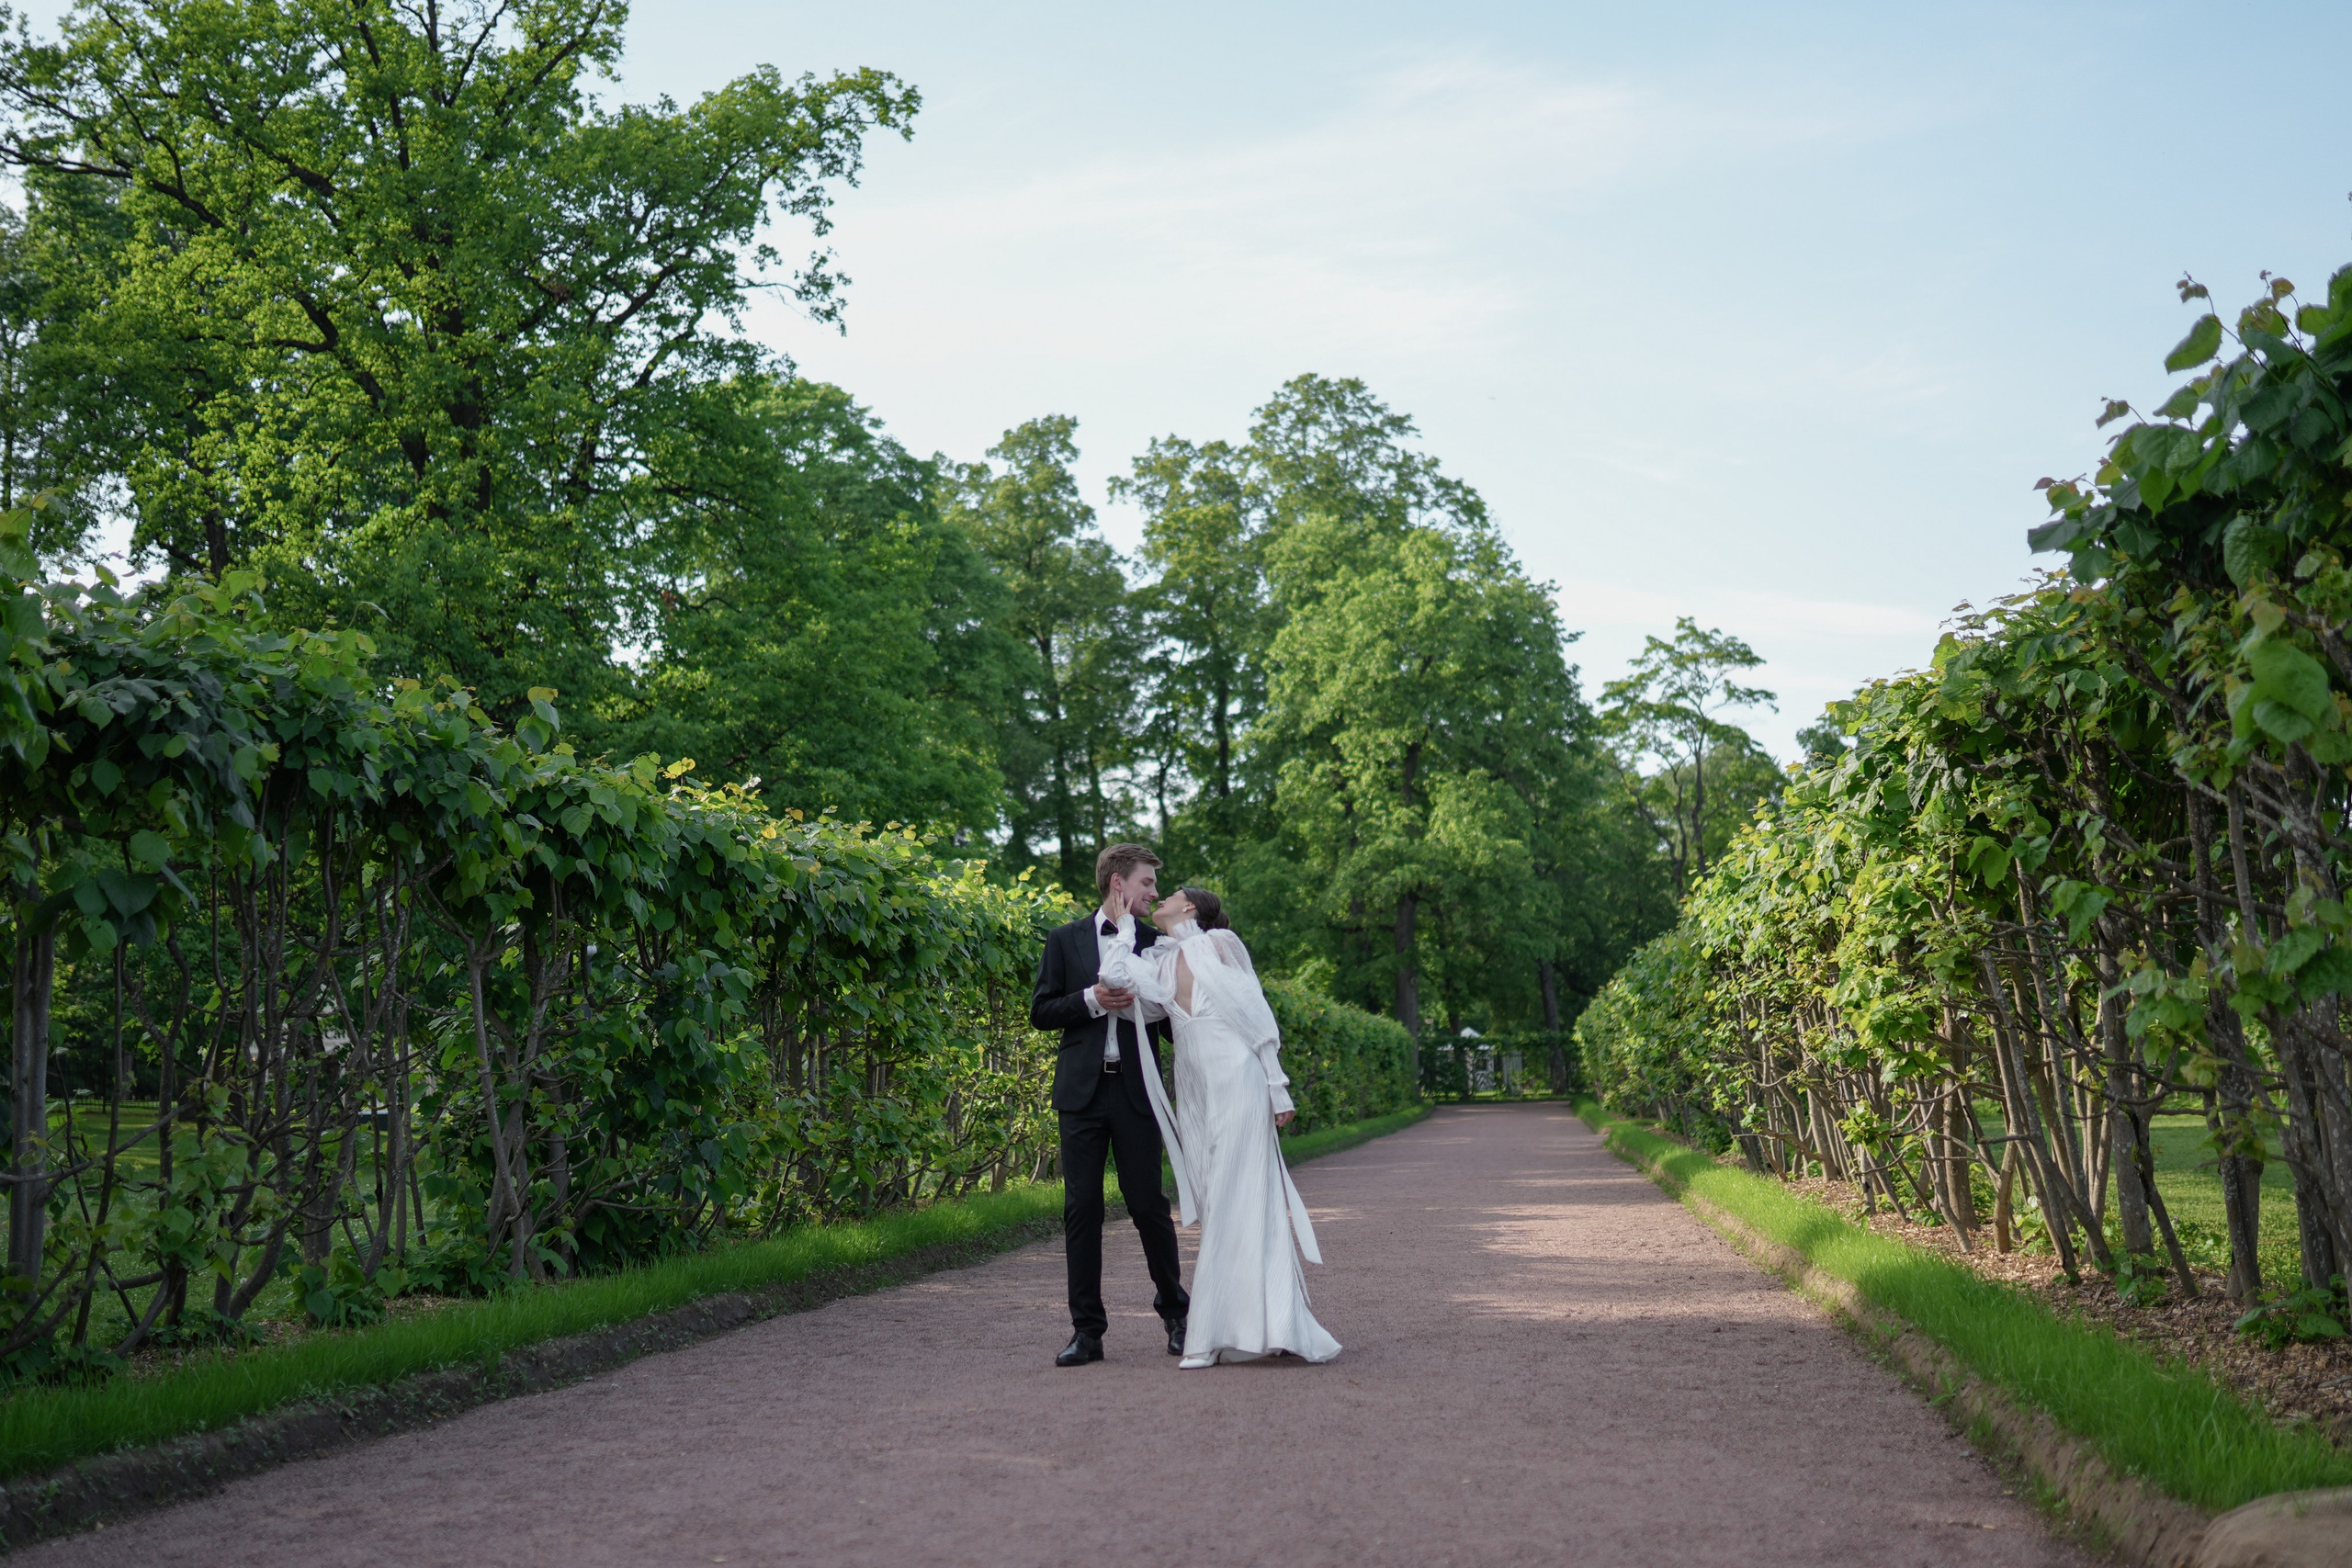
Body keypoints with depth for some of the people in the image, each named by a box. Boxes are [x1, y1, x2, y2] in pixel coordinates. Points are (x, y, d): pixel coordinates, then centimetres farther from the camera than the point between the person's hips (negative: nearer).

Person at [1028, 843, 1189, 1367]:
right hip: (1082, 1089, 0)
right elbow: (1041, 1010, 4)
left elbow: (1174, 1023, 11)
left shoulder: (1156, 942, 9)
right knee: (1081, 1208, 0)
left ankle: (1175, 1312, 20)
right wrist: (1092, 1000, -10)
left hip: (1137, 1090, 0)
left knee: (1149, 1204, 1)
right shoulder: (1065, 940, 8)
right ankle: (1087, 1329, 6)